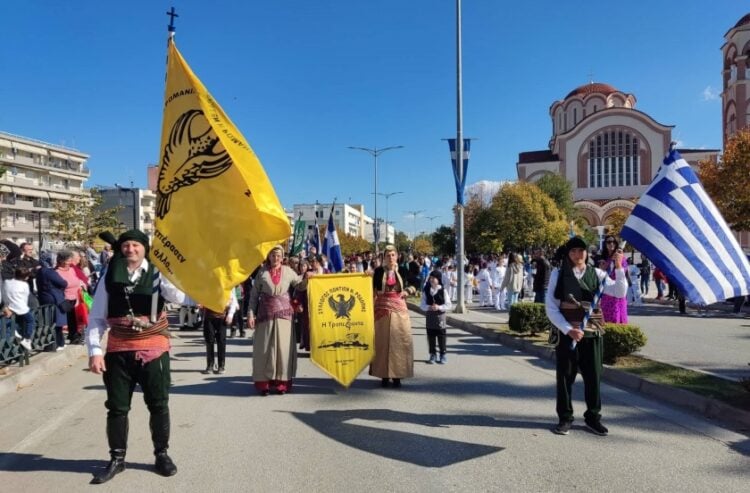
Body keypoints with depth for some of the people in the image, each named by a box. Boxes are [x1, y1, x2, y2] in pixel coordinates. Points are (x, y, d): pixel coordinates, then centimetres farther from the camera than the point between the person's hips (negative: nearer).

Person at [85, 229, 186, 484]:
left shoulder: (157, 274, -3)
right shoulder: (109, 278, 1)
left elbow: (178, 297, -21)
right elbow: (96, 318, 2)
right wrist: (94, 351, -6)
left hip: (153, 350, -1)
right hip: (118, 351, 1)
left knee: (158, 405, 9)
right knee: (117, 407, 11)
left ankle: (161, 454, 27)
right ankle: (117, 458, 29)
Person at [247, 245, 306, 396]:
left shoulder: (288, 271, 5)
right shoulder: (262, 272, 3)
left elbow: (300, 286, 11)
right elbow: (254, 294, 3)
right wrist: (251, 314, -3)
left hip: (283, 313, 1)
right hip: (265, 313, 0)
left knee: (283, 347, 1)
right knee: (265, 348, 2)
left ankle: (282, 382, 9)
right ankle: (264, 383, 9)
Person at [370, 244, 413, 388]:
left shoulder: (402, 271, 3)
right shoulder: (378, 271, 0)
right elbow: (373, 288, -1)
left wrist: (406, 291, 3)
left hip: (398, 308, 1)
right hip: (382, 308, -1)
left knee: (399, 341, 0)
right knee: (382, 341, 2)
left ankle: (397, 375, 8)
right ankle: (384, 375, 11)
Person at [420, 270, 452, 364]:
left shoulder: (443, 291, -5)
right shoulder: (426, 291, 2)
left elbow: (448, 305, -5)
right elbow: (422, 305, 1)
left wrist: (439, 307, -19)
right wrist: (428, 307, -18)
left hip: (440, 315, -2)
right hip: (429, 316, 2)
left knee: (441, 336, 3)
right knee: (431, 336, 7)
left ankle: (442, 355, 14)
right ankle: (433, 355, 18)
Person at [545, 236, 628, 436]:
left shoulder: (596, 273, 3)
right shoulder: (558, 274, -3)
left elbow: (620, 292, -8)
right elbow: (550, 307, -5)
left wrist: (619, 268, -20)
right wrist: (568, 329, -14)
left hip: (592, 332, 2)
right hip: (567, 332, -2)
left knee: (593, 375, 9)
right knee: (565, 375, 5)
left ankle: (593, 417, 25)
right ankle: (565, 418, 19)